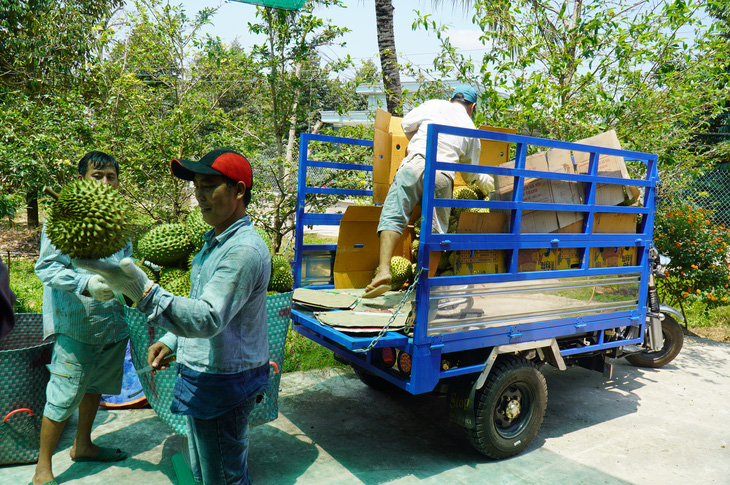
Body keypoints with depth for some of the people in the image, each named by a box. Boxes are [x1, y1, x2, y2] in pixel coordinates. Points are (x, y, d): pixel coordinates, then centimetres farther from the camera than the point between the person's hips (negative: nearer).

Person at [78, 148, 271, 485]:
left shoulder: (244, 249, -25)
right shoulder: (215, 241, 10)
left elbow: (209, 319, -34)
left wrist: (145, 293, -43)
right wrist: (171, 340, 14)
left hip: (223, 385, -10)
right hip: (203, 379, 10)